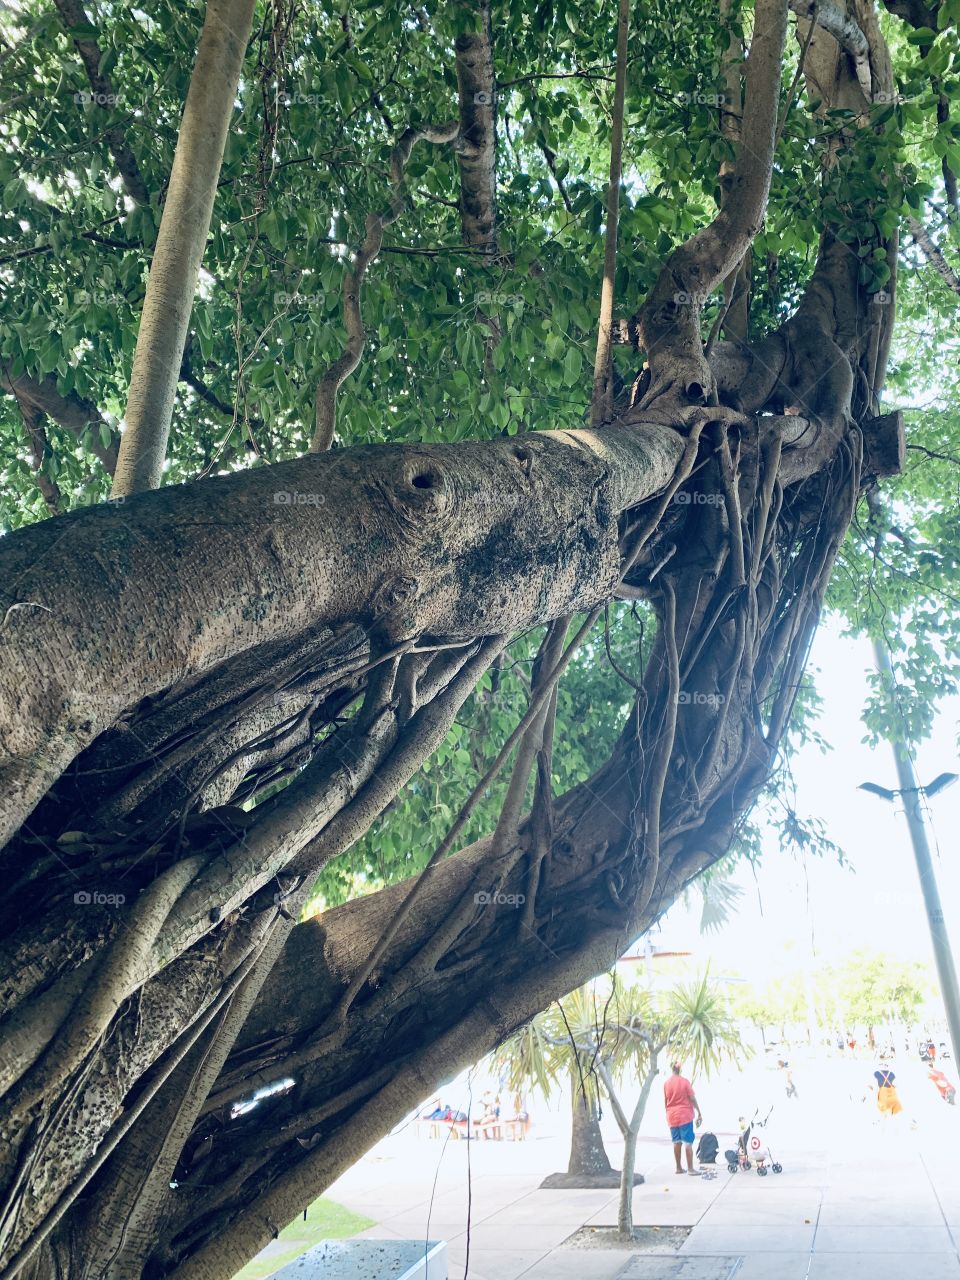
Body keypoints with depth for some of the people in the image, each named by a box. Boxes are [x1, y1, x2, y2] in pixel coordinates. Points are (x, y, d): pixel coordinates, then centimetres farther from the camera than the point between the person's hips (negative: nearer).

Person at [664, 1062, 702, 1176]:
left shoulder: (666, 1083, 4)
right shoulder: (685, 1081, -7)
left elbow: (665, 1102, 7)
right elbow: (692, 1098, -9)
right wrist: (699, 1114, -3)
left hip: (672, 1116, 4)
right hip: (685, 1115, -4)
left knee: (677, 1142, 10)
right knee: (688, 1142, -2)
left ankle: (678, 1167, 14)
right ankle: (690, 1169, -3)